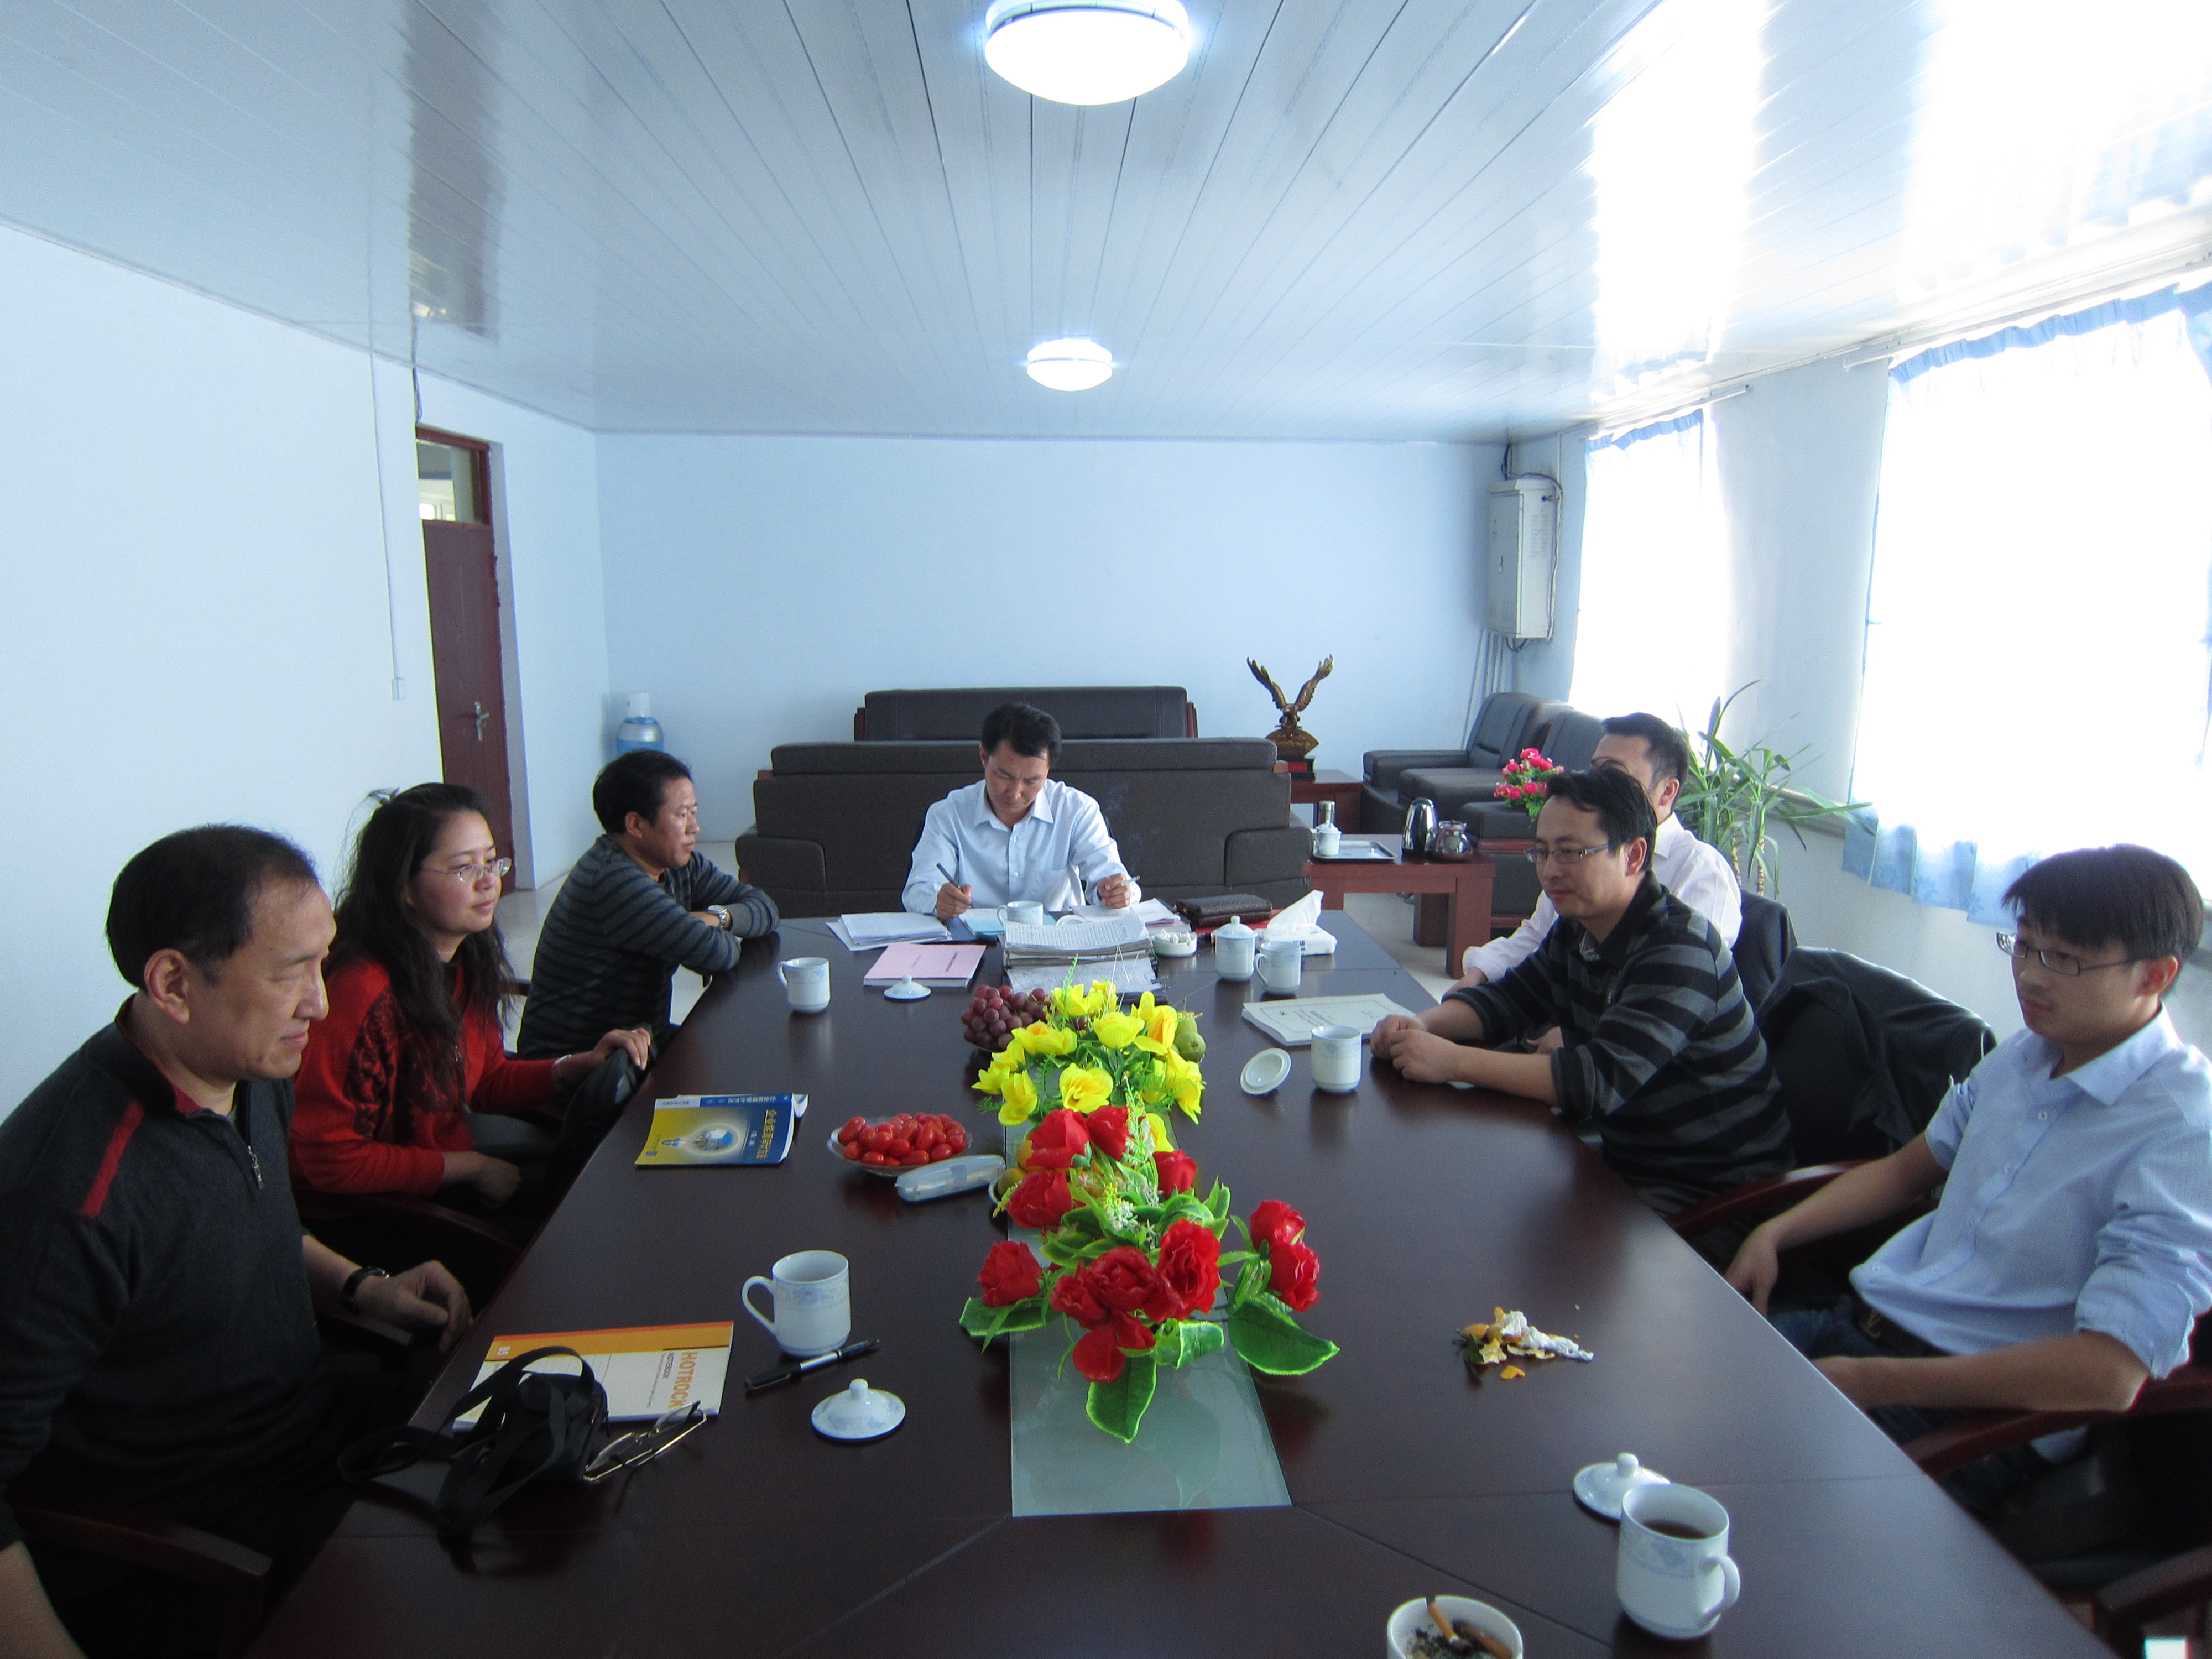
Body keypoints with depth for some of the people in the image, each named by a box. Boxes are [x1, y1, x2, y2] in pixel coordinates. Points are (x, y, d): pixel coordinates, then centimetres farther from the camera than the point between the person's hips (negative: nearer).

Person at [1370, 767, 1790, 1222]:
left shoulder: (1680, 950, -24)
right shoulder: (1576, 933, 2)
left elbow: (1600, 1080, -33)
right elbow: (1508, 999, 11)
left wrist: (1452, 1060, -33)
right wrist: (1425, 1026, -11)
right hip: (1629, 1163, 7)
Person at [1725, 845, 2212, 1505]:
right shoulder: (2022, 1056, 9)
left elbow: (2106, 1375, -25)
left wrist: (1872, 1381, -22)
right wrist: (1774, 1233, 9)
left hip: (1971, 1418, -7)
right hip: (1856, 1322, 7)